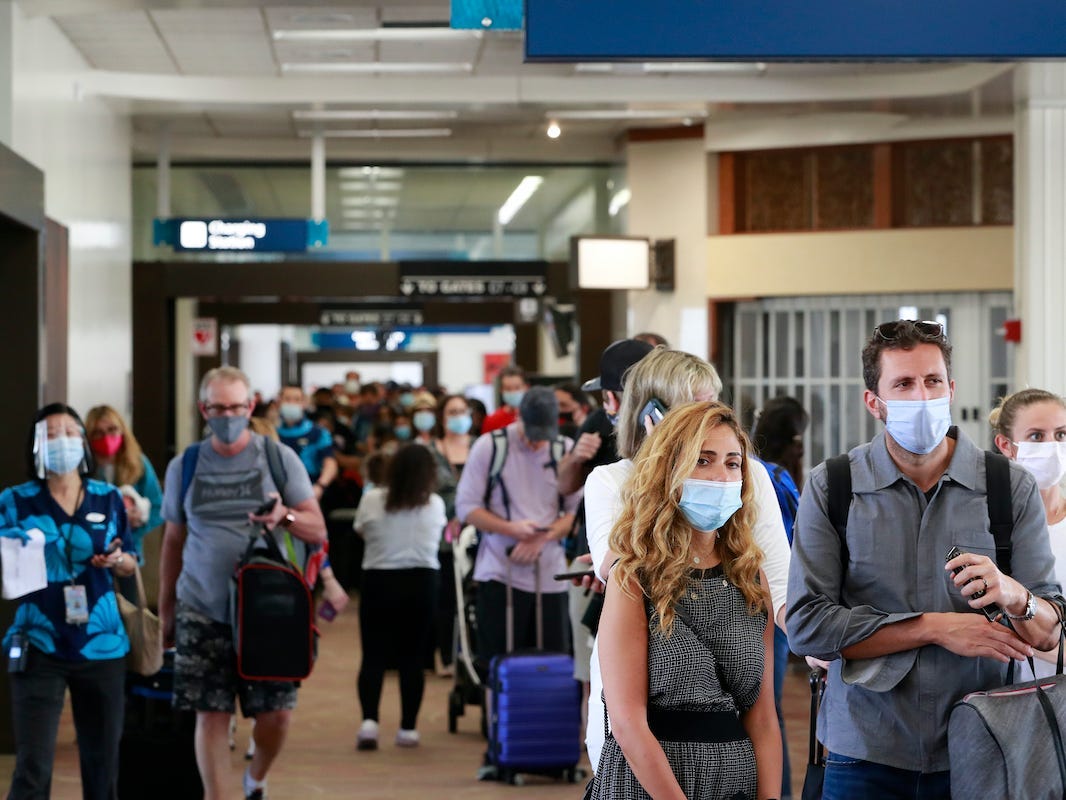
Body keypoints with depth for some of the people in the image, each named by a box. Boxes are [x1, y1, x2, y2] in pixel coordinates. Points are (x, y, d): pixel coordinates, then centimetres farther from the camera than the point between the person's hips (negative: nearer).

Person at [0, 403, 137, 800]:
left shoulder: (108, 498, 6)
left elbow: (131, 563, 14)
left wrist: (117, 559, -8)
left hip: (102, 644, 3)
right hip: (39, 647, -3)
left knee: (102, 761, 11)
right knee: (33, 768, -9)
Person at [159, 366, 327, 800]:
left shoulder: (279, 458, 3)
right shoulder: (184, 467, 7)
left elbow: (317, 531, 2)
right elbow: (173, 542, 14)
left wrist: (286, 516, -19)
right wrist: (165, 611, 14)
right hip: (202, 612, 1)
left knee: (275, 713, -1)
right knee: (211, 713, -3)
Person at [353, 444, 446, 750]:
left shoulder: (371, 501, -5)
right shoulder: (435, 505, -2)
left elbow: (360, 531, 11)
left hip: (378, 582, 0)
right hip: (421, 584, 1)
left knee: (374, 656, 3)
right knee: (412, 659, 8)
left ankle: (369, 720, -15)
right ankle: (408, 728, 10)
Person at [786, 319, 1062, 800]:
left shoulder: (1011, 487, 1)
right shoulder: (831, 488, -3)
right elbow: (807, 625, -10)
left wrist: (1013, 595, -24)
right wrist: (936, 628, -13)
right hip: (867, 758, -1)